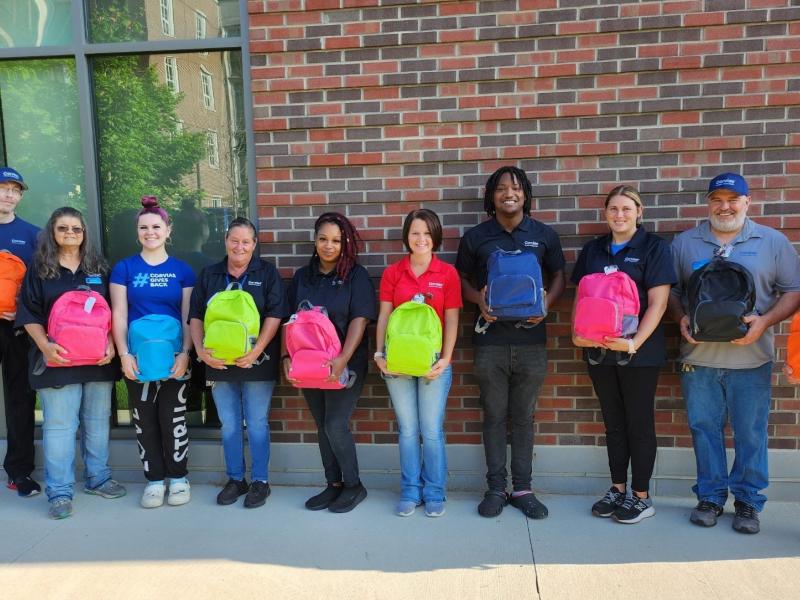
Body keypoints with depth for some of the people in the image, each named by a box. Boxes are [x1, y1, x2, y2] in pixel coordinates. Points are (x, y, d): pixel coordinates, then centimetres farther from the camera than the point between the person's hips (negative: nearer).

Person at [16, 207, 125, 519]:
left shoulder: (98, 267, 11)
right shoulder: (39, 269, 4)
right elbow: (29, 315, 0)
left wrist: (111, 344, -4)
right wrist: (45, 345, -14)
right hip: (58, 359, -2)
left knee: (98, 421, 10)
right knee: (59, 425, -1)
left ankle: (98, 478, 24)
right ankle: (59, 492, 7)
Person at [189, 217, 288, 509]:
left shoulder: (267, 272, 0)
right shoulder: (209, 275, 10)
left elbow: (275, 314, -8)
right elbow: (196, 316, 7)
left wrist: (257, 350, -18)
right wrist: (201, 349, -8)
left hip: (256, 362, -3)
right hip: (219, 362, 3)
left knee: (257, 424, 4)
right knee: (229, 425, 12)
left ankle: (260, 481, 17)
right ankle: (235, 479, 26)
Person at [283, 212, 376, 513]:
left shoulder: (356, 275, -4)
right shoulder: (302, 276, 9)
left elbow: (360, 319, -13)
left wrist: (343, 359, -23)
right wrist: (287, 356, -4)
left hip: (345, 365, -5)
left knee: (336, 425, -7)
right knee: (322, 426, 11)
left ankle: (354, 485, 13)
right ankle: (334, 485, 25)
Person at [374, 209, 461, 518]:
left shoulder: (448, 273, -1)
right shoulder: (392, 273, 4)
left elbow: (451, 320, -2)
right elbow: (384, 316, 3)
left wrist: (445, 359, -10)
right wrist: (379, 353, -6)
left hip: (433, 363, -1)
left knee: (432, 431, 5)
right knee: (407, 430, 10)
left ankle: (434, 493, 22)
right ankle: (410, 492, 24)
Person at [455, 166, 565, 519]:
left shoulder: (544, 235, 6)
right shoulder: (475, 237, 4)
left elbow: (558, 275, 12)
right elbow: (462, 279, 11)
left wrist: (546, 304, -8)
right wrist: (478, 300, -10)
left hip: (530, 340, 1)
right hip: (490, 340, 0)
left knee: (523, 417, 8)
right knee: (494, 416, 7)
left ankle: (523, 489, 19)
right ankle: (496, 488, 18)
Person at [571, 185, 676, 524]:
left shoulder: (653, 247, -3)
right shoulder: (593, 250, 10)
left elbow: (658, 302, -10)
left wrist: (634, 343, -20)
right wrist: (577, 333, -5)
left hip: (639, 351, -4)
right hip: (599, 350, 4)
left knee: (639, 422, 5)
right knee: (613, 422, 13)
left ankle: (641, 496, 18)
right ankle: (617, 489, 25)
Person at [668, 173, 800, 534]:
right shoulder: (684, 243, 9)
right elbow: (669, 290, 10)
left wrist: (765, 321, -12)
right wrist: (681, 319, -8)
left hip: (751, 357, -1)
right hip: (698, 356, 1)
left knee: (751, 433, 5)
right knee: (704, 429, 7)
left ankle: (748, 501, 20)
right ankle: (710, 496, 21)